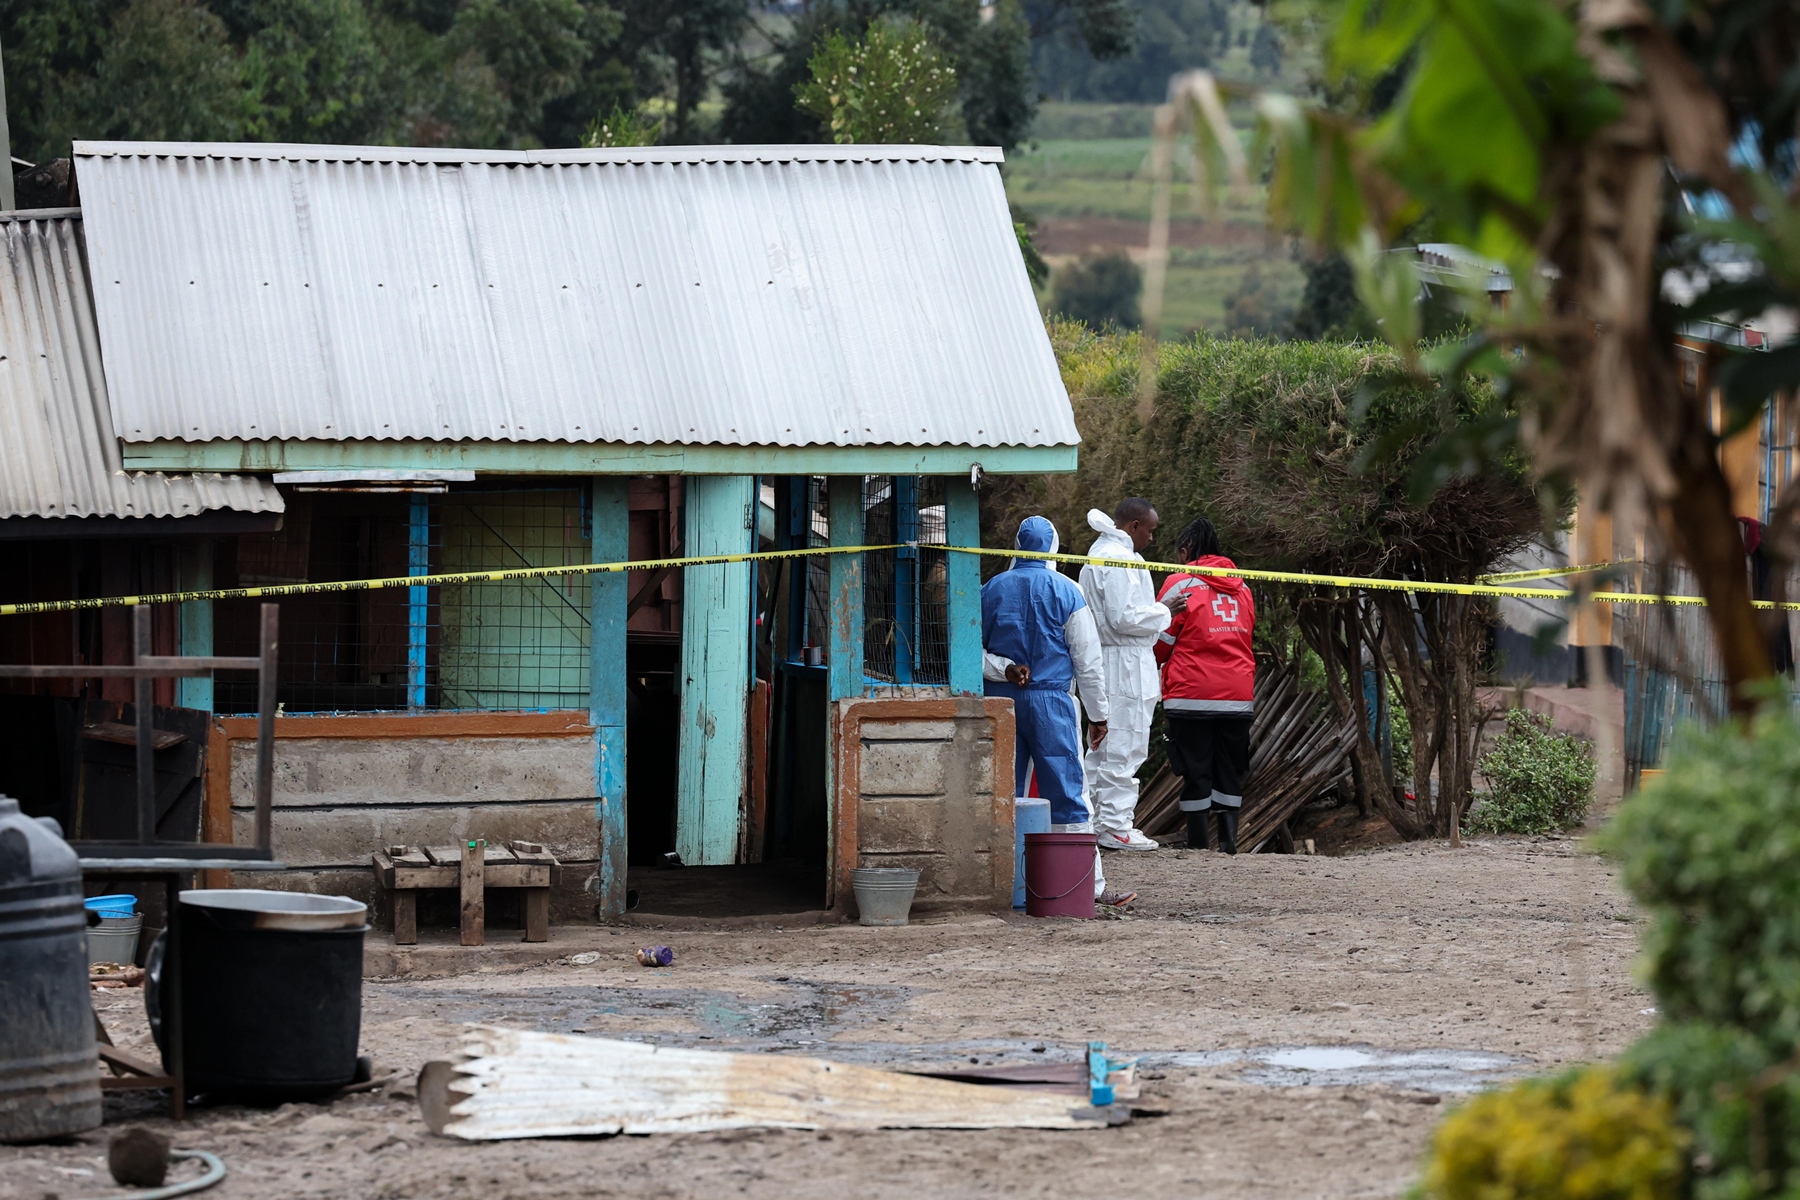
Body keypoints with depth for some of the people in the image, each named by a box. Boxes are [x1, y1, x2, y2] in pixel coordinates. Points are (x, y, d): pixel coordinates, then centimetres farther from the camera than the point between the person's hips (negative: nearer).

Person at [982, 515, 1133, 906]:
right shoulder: (1066, 592, -2)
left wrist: (1004, 670, -4)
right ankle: (1089, 884, -6)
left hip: (1001, 699, 3)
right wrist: (1098, 713, 5)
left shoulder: (992, 590, 6)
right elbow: (1087, 658, 0)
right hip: (1051, 699, -3)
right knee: (1067, 792, -3)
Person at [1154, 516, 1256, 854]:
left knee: (1195, 772, 1)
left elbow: (1161, 643, 1)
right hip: (1238, 695, 4)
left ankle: (1197, 843, 1)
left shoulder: (1180, 584, -3)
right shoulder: (1241, 588, 13)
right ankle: (1229, 837, 2)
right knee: (1229, 771, 10)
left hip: (1192, 695, -4)